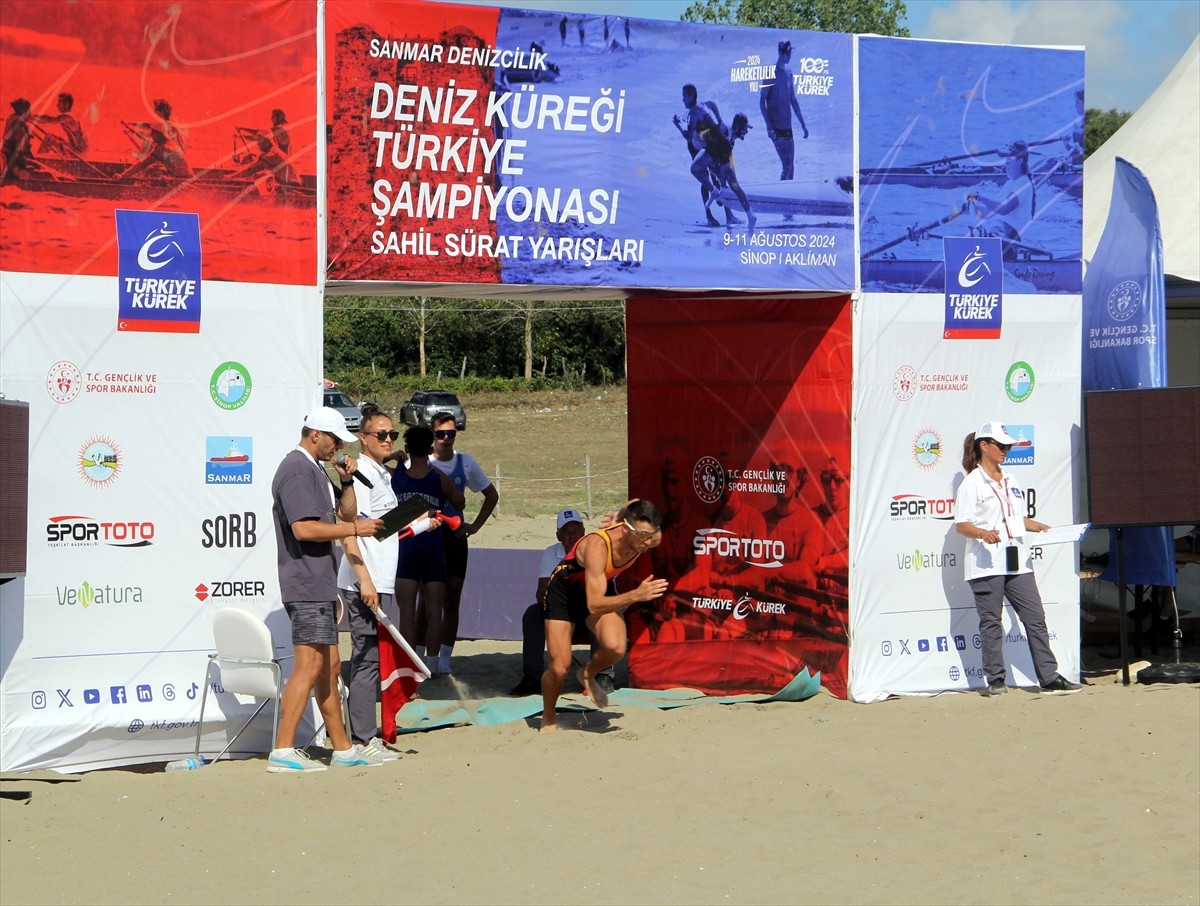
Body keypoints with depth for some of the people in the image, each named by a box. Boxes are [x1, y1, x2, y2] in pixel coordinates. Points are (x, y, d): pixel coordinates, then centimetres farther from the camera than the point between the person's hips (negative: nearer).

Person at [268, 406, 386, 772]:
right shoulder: (297, 470, -13)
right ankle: (283, 751, -16)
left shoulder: (316, 470, 20)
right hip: (306, 586, -11)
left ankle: (343, 748, 21)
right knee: (310, 665, -15)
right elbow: (304, 528, -22)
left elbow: (346, 513, 26)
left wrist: (346, 481, 9)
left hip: (320, 585, 11)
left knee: (329, 667, 14)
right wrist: (354, 528, -15)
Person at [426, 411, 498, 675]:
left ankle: (444, 659, 8)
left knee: (452, 601, 3)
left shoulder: (466, 462, 5)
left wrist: (475, 525, 7)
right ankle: (427, 656, 1)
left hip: (455, 537, 3)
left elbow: (491, 495, 16)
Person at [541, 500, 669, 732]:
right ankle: (548, 719, 23)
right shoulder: (597, 545, -41)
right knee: (559, 667, -6)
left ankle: (588, 674, 9)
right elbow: (594, 605, -43)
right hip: (565, 589, -4)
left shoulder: (653, 538, -23)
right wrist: (636, 595, -54)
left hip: (600, 588, 4)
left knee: (615, 648, -25)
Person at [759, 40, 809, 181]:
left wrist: (803, 124, 20)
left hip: (788, 127, 8)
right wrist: (769, 126, -20)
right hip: (777, 128, -8)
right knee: (787, 166, -12)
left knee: (791, 166, 8)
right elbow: (762, 101, -13)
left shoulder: (788, 71, 11)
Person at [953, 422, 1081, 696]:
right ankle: (995, 680, 6)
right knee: (991, 622, -1)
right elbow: (961, 525, -10)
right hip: (986, 564, -7)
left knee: (1035, 617, 1)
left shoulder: (1010, 482, 19)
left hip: (1016, 562, 7)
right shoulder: (972, 483, -3)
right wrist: (983, 533, -27)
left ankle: (1049, 678, 2)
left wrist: (1040, 527, 8)